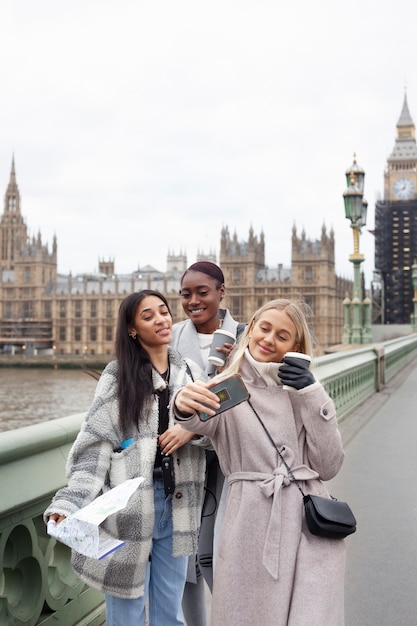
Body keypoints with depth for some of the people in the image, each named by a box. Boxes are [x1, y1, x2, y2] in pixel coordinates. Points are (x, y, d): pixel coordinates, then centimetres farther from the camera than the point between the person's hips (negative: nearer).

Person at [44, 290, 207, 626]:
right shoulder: (118, 375, -4)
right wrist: (69, 504, -19)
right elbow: (96, 447, -8)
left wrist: (192, 428, -11)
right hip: (128, 506, -3)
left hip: (177, 504, 3)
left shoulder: (192, 371, 7)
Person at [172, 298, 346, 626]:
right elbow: (204, 422, -21)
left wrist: (313, 397, -6)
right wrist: (184, 406, -44)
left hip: (311, 524, 2)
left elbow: (329, 467, 3)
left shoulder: (304, 388, 10)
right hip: (251, 524, -1)